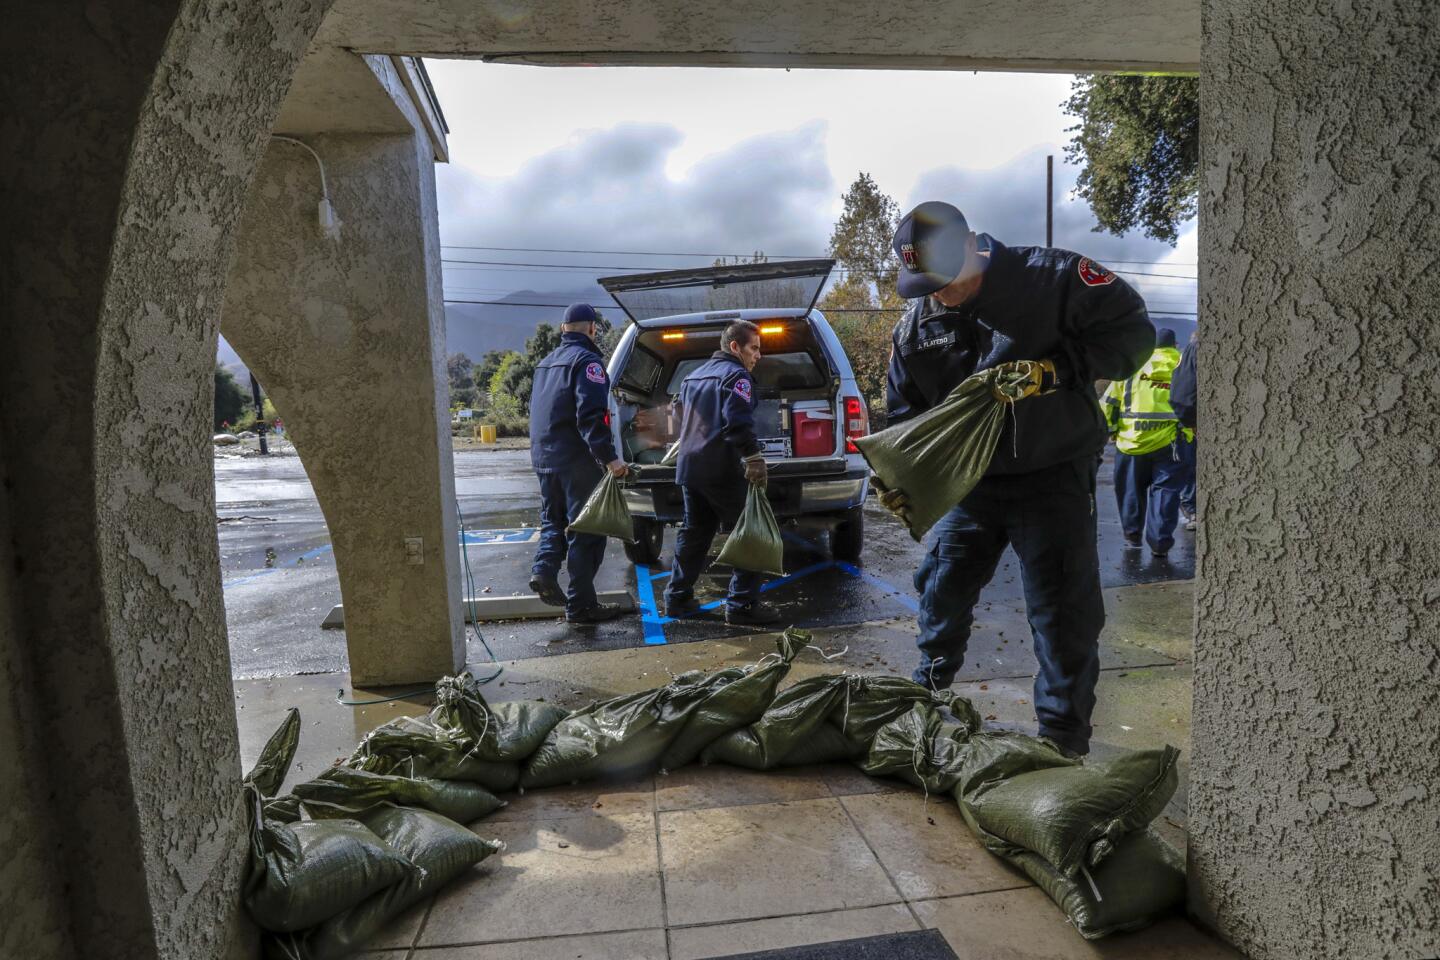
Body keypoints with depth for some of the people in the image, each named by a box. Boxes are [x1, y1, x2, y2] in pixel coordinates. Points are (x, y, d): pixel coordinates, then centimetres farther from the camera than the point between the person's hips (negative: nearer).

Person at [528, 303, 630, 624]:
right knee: (584, 530, -1)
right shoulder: (587, 360, -10)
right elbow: (590, 415, -22)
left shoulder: (546, 363, 17)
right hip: (577, 459, -8)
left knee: (553, 520, 20)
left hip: (544, 457, 8)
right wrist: (609, 457, -25)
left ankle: (544, 570, -3)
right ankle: (581, 605, 2)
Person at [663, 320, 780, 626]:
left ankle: (677, 598, 21)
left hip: (689, 467, 9)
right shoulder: (736, 374, -8)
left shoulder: (695, 375, 21)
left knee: (694, 532, 17)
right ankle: (742, 605, -3)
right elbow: (737, 421, -23)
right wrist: (754, 458, -28)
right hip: (721, 471, -9)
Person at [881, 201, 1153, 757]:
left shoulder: (1052, 278, -13)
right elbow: (907, 414, 7)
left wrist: (1052, 368, -24)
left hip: (1053, 478, -4)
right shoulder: (914, 329, 0)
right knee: (942, 592, 14)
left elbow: (1132, 331, -11)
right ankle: (926, 694, 39)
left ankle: (1063, 746, 15)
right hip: (971, 482, 5)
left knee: (1063, 618, -1)